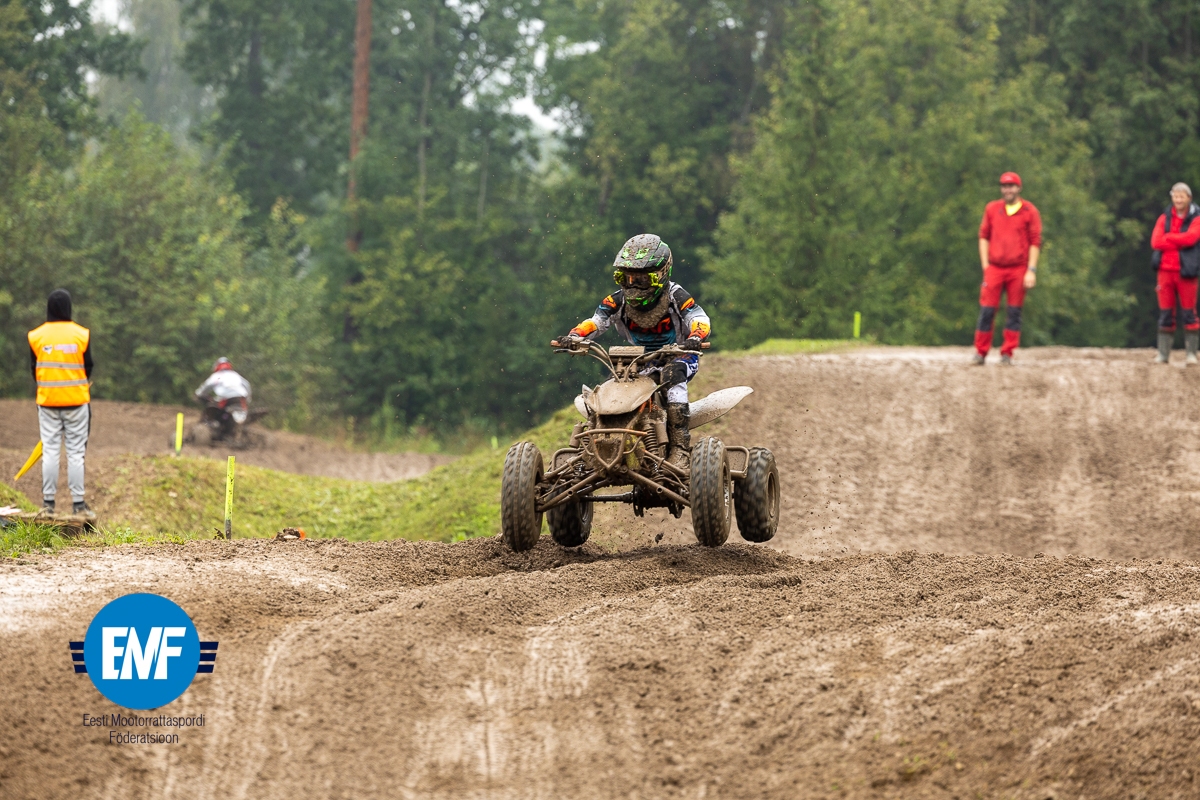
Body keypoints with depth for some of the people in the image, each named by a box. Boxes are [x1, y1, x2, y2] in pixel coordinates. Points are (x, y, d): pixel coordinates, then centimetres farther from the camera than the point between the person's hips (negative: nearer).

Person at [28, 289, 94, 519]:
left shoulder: (36, 336, -3)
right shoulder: (82, 335, -5)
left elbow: (34, 370, 5)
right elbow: (88, 368, 2)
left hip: (47, 402, 1)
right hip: (76, 400, -1)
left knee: (50, 451, 6)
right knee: (75, 452, 2)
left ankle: (48, 503, 4)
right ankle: (78, 504, 1)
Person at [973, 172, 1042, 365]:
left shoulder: (1029, 211, 3)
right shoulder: (992, 209, 10)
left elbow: (1035, 242, 1)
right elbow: (983, 237, 14)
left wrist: (1031, 270, -6)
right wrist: (985, 265, 4)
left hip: (1018, 268, -1)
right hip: (994, 268, 1)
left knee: (1014, 312, 0)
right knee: (987, 310, -4)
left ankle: (1007, 354, 4)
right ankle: (980, 353, 2)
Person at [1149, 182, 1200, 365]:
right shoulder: (1165, 218, 11)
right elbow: (1155, 242, -3)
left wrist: (1168, 238, -9)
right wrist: (1179, 243, -11)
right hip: (1165, 270, 3)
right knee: (1165, 314, 4)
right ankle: (1163, 354, 7)